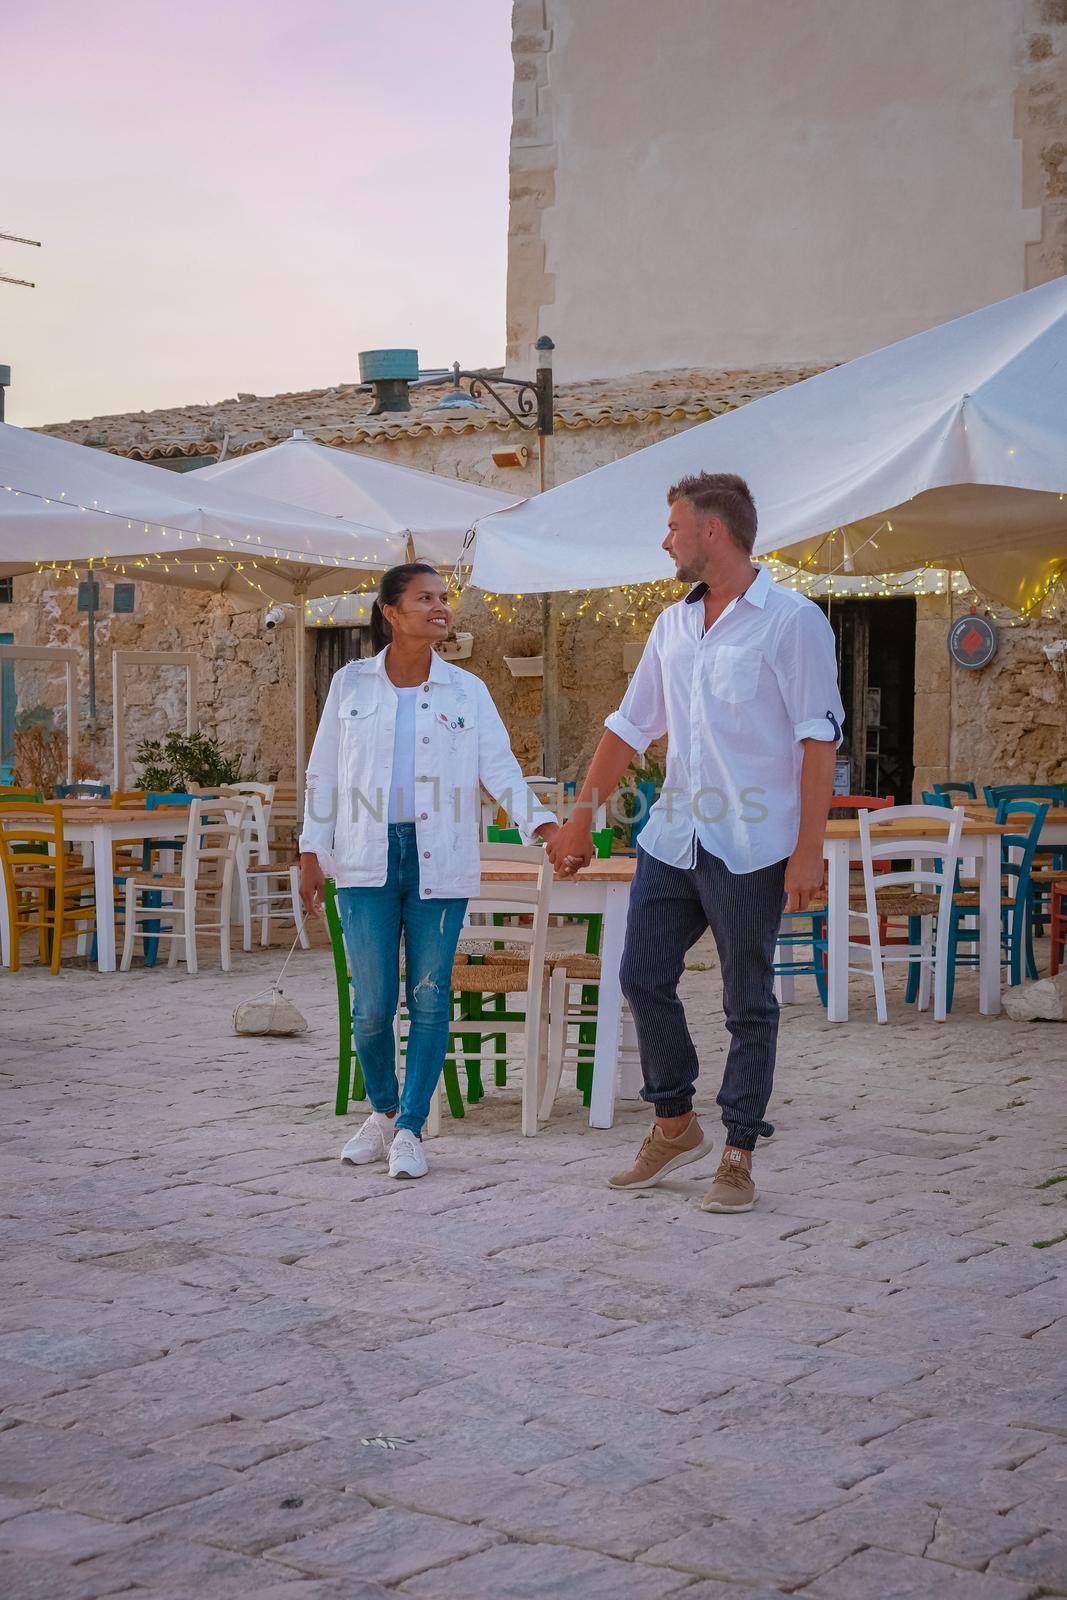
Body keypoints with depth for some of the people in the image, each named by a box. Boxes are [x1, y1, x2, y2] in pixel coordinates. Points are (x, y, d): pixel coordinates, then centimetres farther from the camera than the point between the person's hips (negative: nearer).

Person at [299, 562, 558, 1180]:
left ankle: (411, 1129, 11)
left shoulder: (467, 690, 8)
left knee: (430, 997, 0)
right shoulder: (351, 684, 7)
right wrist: (313, 851, 3)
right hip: (367, 859, 0)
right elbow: (324, 774, 9)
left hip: (439, 863, 1)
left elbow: (500, 767, 1)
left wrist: (543, 823, -14)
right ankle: (383, 1112, 23)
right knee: (373, 1003, -2)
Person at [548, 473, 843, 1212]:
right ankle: (676, 1125, 24)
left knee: (748, 1004, 2)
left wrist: (808, 850, -18)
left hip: (750, 845, -7)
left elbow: (819, 741, -12)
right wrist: (582, 817, 17)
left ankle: (739, 1156, 12)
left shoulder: (792, 621, -8)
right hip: (673, 837, 7)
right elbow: (630, 726, 19)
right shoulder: (674, 624, 13)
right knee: (644, 978, 7)